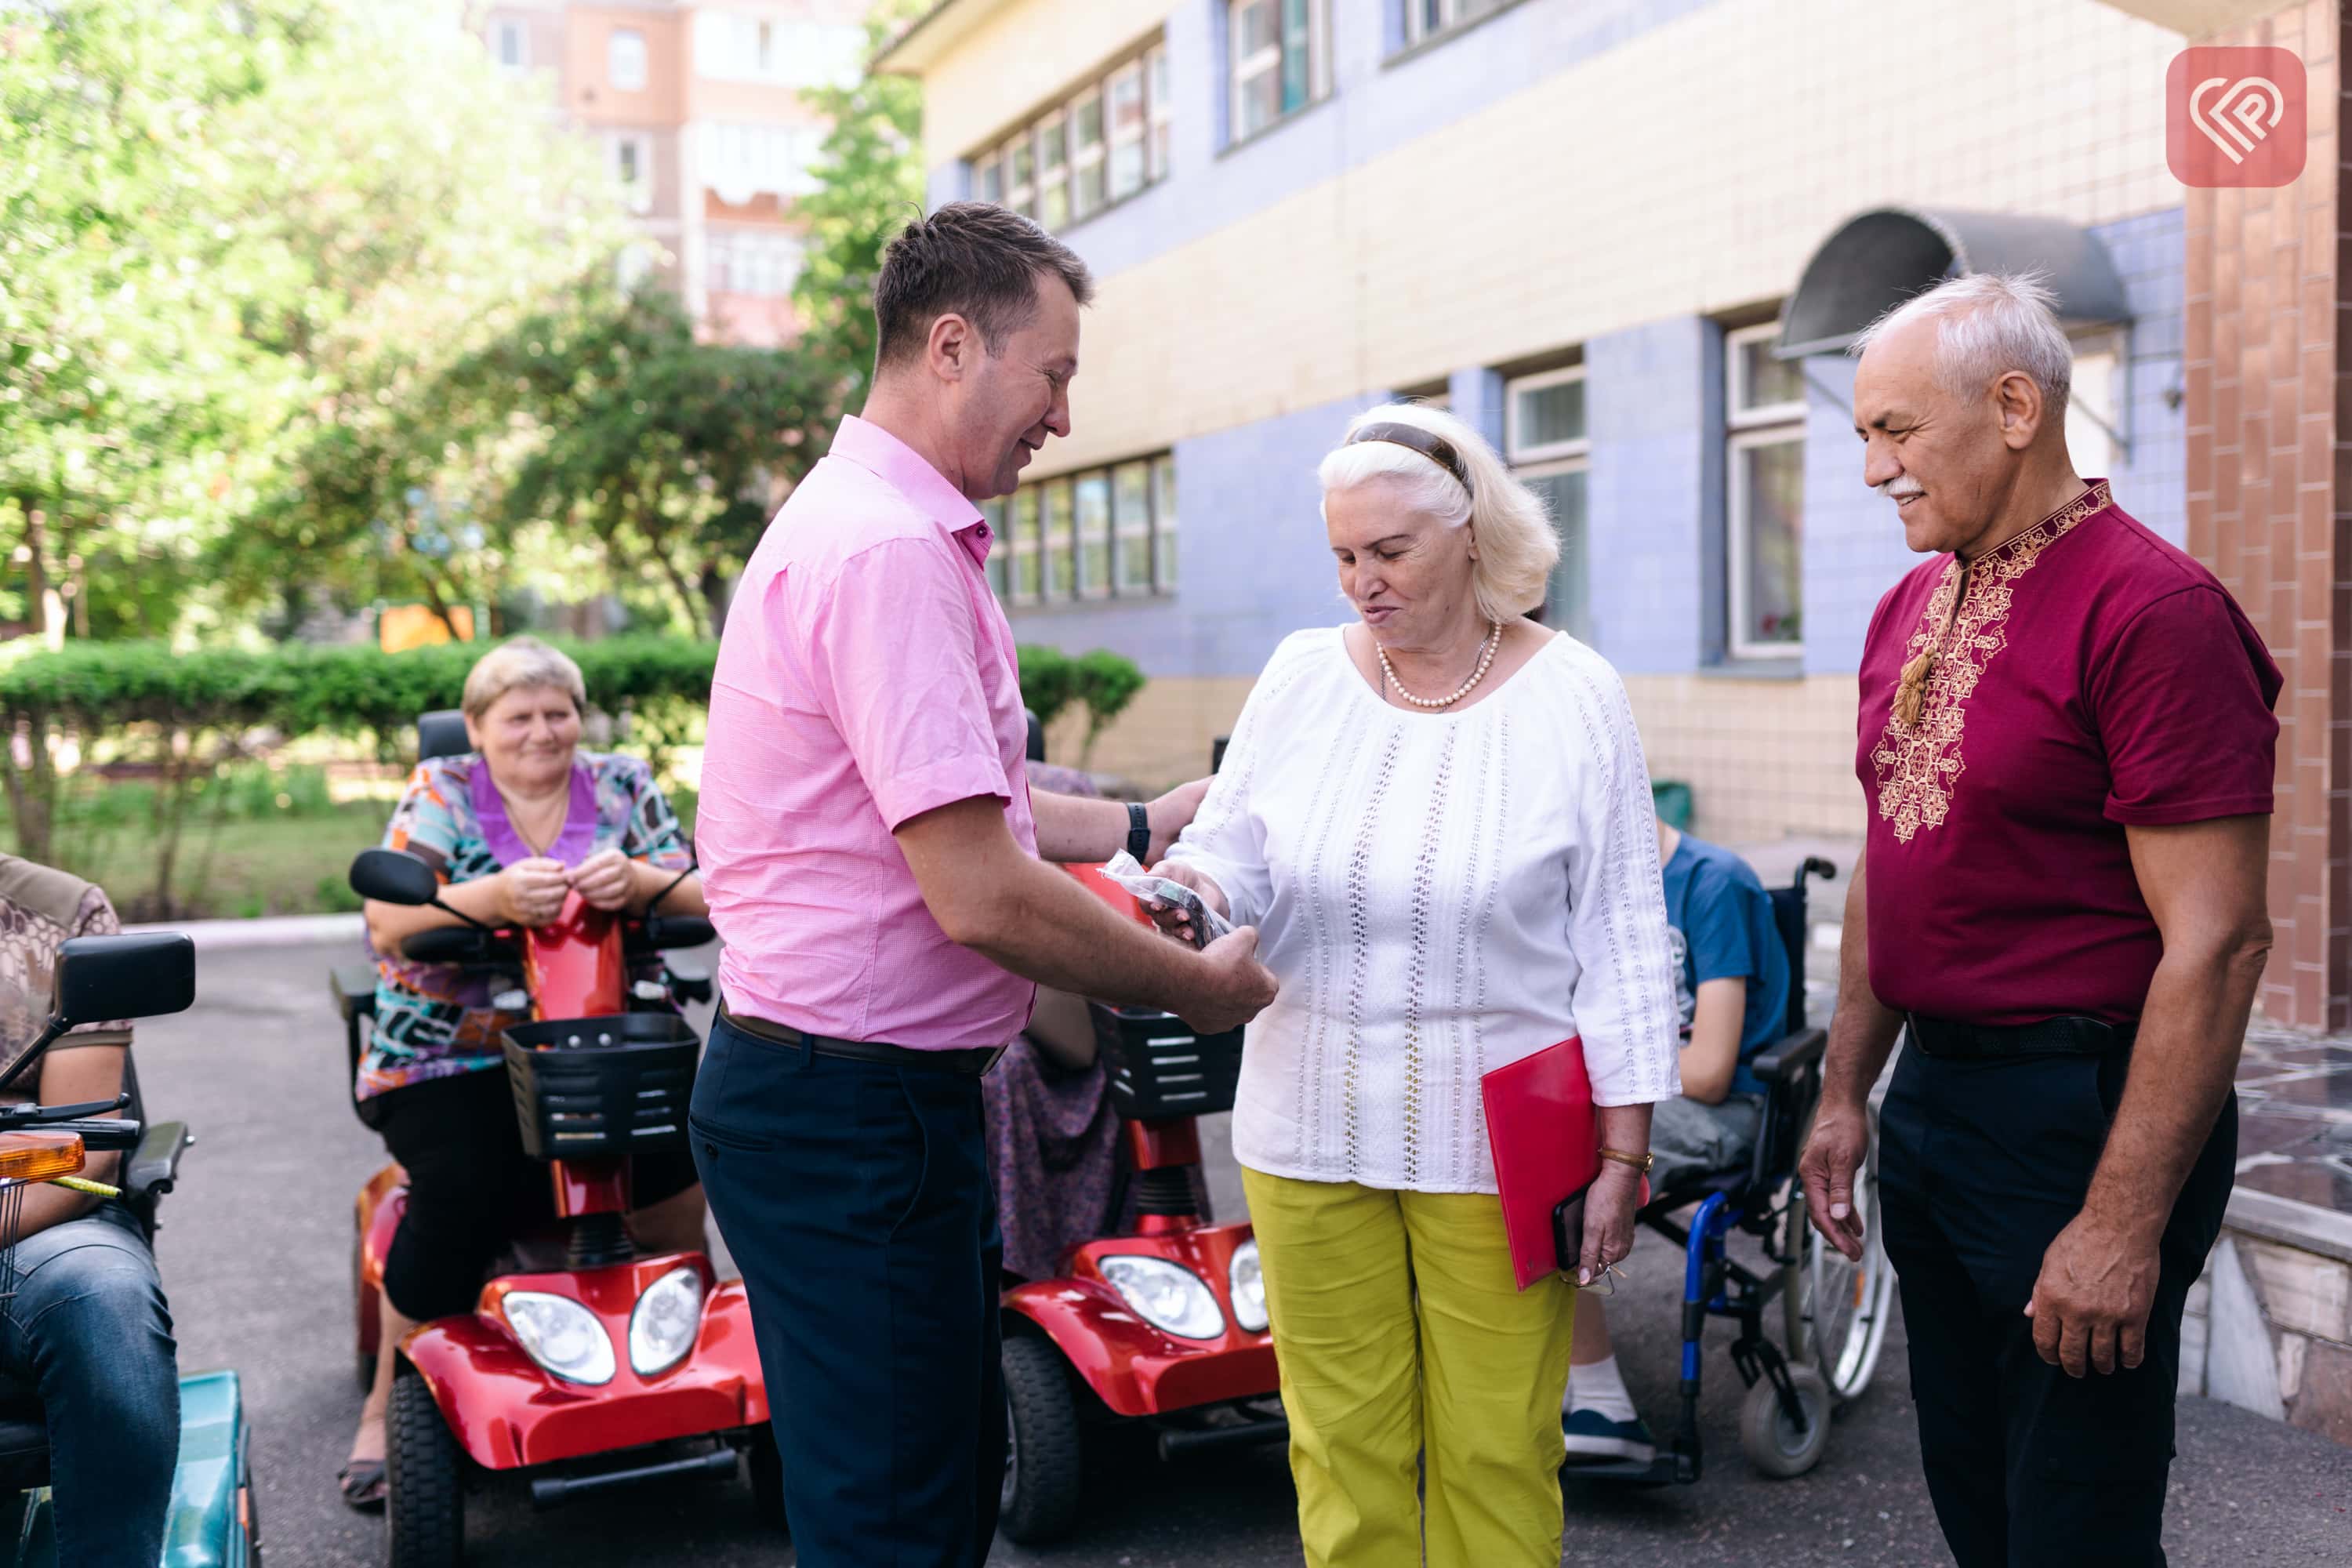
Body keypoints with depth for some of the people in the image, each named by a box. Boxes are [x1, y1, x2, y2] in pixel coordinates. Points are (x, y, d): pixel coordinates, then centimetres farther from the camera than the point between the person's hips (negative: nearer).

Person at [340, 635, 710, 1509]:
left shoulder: (622, 786, 10)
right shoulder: (439, 795, 5)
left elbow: (699, 901, 2)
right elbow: (387, 925, -9)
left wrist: (638, 882, -22)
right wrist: (495, 894, -28)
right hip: (450, 1059, -1)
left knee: (677, 1131, -25)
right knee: (465, 1185, -27)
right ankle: (388, 1403, -5)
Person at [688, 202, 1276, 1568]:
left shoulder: (887, 528, 15)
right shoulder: (891, 553, -21)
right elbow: (981, 895, -25)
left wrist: (1141, 826, 22)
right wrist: (1198, 987, -11)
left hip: (883, 1096, 11)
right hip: (854, 1110, -11)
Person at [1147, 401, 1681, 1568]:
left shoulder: (1571, 698, -3)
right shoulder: (1302, 677, 4)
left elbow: (1619, 938, -2)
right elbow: (1231, 847, 8)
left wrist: (1624, 1154, -4)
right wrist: (1192, 892, -17)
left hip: (1495, 1141, -2)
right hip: (1310, 1128, 3)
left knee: (1495, 1451, 6)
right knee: (1342, 1441, 10)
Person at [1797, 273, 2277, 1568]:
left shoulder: (2150, 609, -17)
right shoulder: (1909, 610, 9)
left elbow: (2215, 939, -20)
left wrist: (2127, 1223, -21)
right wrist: (1846, 1094, 16)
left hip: (2078, 1109, -8)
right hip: (1929, 1097, 8)